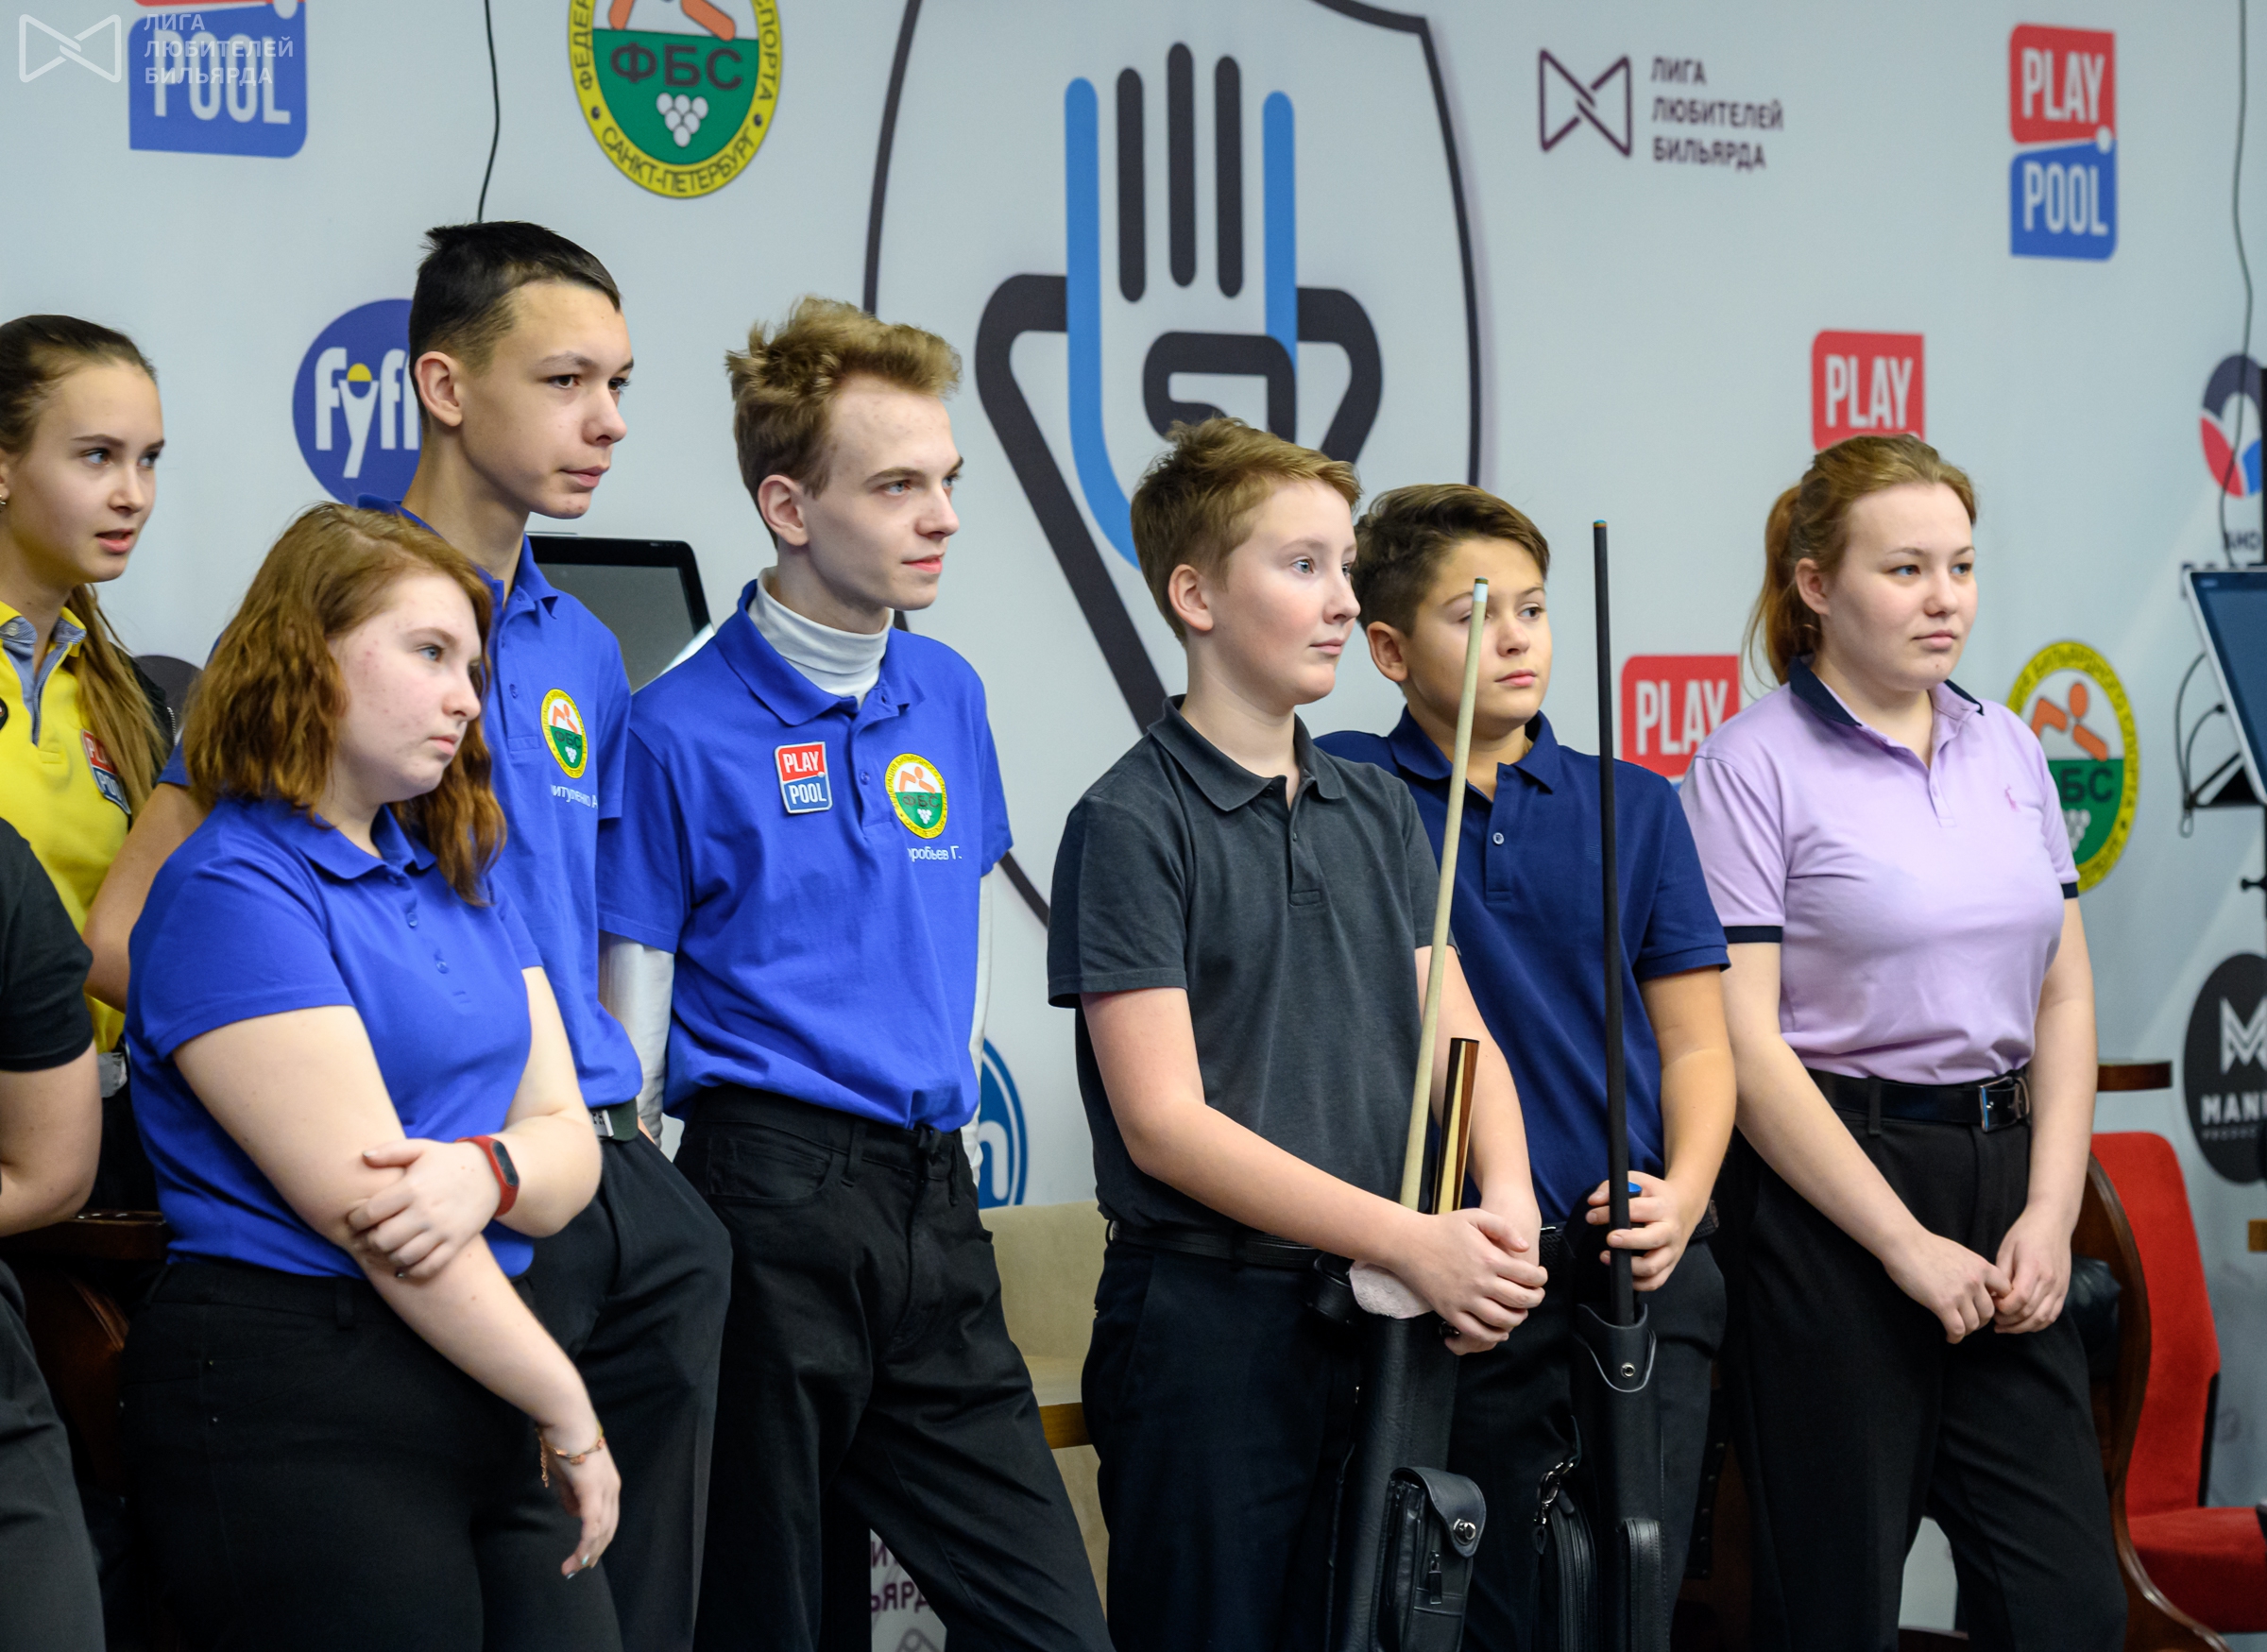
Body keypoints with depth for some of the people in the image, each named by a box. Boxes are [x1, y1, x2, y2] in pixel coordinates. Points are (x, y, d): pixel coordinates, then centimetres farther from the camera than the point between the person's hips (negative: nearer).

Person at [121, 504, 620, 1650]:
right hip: (298, 1414, -7)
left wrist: (490, 1170, -16)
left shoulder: (458, 878, 17)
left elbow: (568, 1144, 8)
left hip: (484, 1397, 7)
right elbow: (368, 1211, -14)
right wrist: (569, 1413, -10)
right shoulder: (232, 891, -9)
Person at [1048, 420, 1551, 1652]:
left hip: (1385, 1319, 6)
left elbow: (1459, 1037, 10)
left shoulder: (1379, 812, 13)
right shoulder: (1132, 824, -8)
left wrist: (1507, 1208, -11)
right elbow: (1165, 1124, -14)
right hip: (1211, 1322, -6)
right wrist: (1412, 1240, -19)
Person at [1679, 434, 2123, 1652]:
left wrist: (2049, 1211, -1)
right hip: (1826, 1196, -6)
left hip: (2000, 1170, 6)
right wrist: (1906, 1243, -14)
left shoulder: (2008, 750, 12)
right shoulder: (1754, 765, -7)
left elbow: (2064, 994, 12)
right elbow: (1743, 1042, -12)